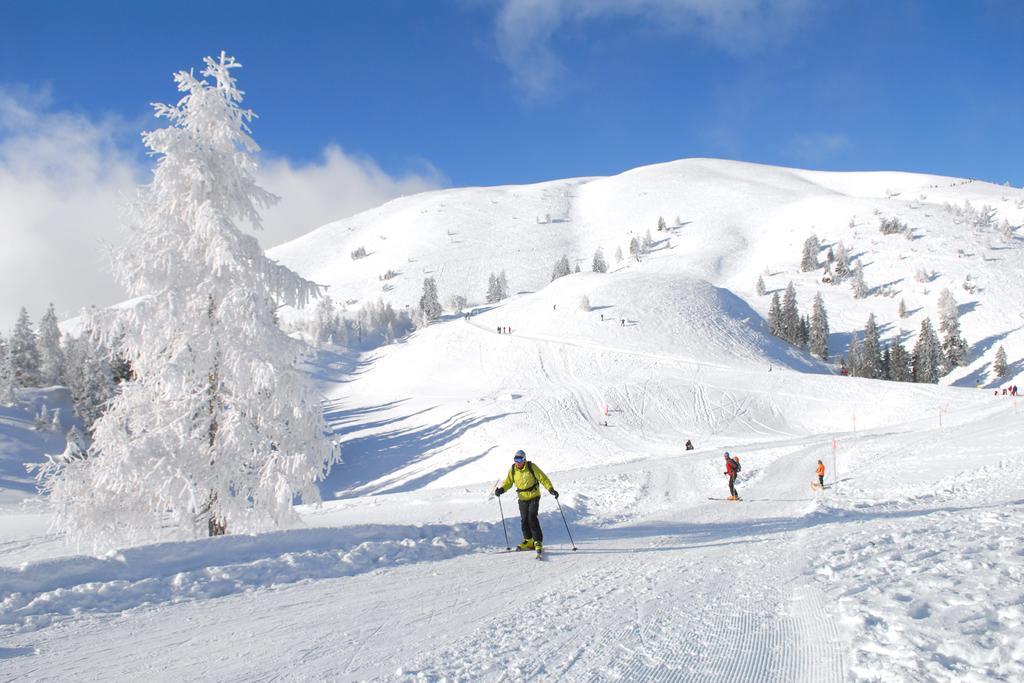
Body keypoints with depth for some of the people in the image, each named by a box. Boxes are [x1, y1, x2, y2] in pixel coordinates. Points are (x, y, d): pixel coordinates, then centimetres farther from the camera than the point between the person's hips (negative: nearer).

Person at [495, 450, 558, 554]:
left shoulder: (531, 467, -13)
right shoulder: (513, 470, -1)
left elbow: (543, 478, -12)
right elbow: (508, 482, 7)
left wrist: (551, 489, -23)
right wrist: (501, 489, -13)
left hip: (534, 497, -5)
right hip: (522, 499, 5)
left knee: (532, 518, -15)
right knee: (524, 520, 6)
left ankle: (538, 541, -8)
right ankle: (528, 541, 21)